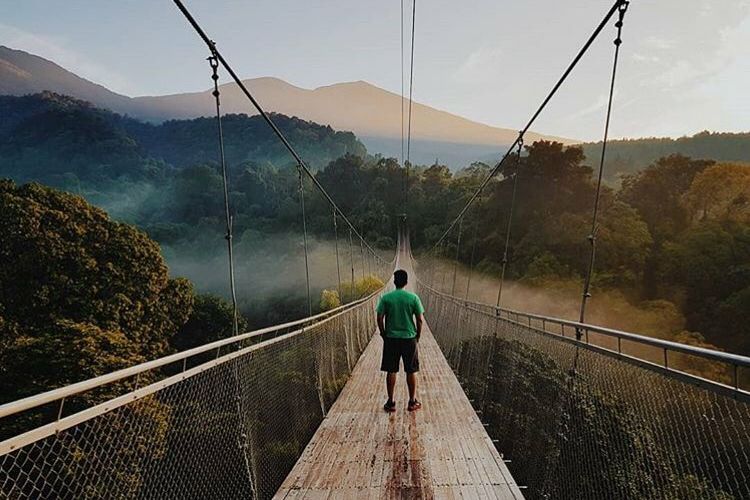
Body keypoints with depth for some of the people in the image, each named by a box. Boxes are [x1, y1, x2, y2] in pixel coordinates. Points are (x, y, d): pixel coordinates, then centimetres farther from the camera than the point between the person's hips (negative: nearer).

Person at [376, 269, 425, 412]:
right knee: (411, 371, 12)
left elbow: (380, 319, -6)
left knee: (391, 371, 10)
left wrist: (384, 334, 7)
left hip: (391, 338, 0)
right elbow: (420, 320, -5)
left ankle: (390, 402, 18)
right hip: (409, 338, 0)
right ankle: (412, 402, 22)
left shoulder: (386, 297, -5)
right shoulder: (413, 297, -6)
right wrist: (417, 335, 9)